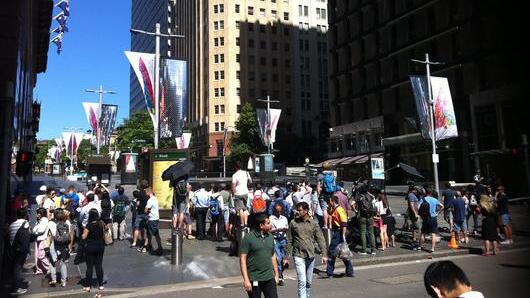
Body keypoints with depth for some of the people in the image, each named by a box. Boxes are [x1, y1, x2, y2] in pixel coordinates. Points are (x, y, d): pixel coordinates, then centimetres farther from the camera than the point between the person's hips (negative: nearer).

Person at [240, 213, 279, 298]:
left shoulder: (270, 237, 8)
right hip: (254, 280, -4)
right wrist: (246, 280, -16)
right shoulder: (248, 238, -11)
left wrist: (276, 274, 14)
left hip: (269, 278, 5)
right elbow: (242, 259, -12)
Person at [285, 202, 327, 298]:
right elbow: (289, 241, 4)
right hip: (298, 255, -2)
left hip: (311, 256, 2)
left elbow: (321, 239, 1)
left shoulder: (314, 224, 3)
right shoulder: (293, 223, 0)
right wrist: (286, 257, 4)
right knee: (302, 282, -10)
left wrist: (324, 254, -10)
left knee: (309, 282, 13)